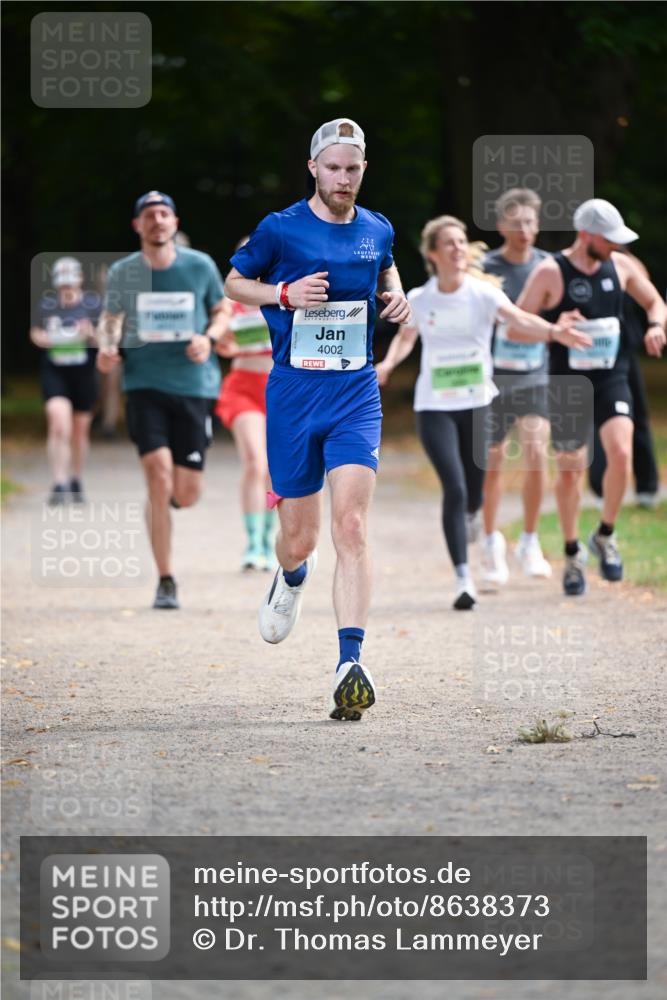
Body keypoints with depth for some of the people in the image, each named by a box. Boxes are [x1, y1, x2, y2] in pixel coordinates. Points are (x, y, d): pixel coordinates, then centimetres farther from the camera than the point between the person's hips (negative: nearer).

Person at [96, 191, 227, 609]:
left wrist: (208, 338, -6)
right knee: (159, 473, -17)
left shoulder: (200, 266, 1)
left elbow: (221, 311, 14)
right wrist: (107, 348, -5)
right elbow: (111, 319, 16)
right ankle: (166, 582, -7)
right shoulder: (123, 273, 2)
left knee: (186, 494, -2)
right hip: (144, 384, -1)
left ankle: (161, 503, 40)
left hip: (194, 385, 1)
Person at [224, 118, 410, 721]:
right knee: (299, 538, 6)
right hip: (293, 395, -1)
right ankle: (292, 577, 46)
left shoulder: (377, 231, 6)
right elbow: (234, 282, 8)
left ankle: (350, 663, -22)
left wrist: (396, 294, 5)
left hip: (356, 395, 1)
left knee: (351, 528, -16)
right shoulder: (280, 230, -4)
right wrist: (284, 293, -11)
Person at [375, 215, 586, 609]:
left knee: (473, 497, 7)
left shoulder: (483, 293, -7)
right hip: (435, 408, -1)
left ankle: (459, 524, 45)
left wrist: (553, 331, -44)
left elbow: (518, 318, -25)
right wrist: (389, 364, -1)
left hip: (477, 405, 1)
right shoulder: (419, 300, -2)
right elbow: (406, 336, 18)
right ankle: (464, 579, -16)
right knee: (455, 487, -18)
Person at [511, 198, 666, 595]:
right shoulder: (550, 273, -10)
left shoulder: (621, 266, 1)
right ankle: (573, 554, 26)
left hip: (612, 380, 2)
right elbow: (514, 328, -8)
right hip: (568, 384, -2)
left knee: (621, 452, -21)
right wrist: (555, 328, -26)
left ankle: (605, 536, 1)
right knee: (570, 471, 6)